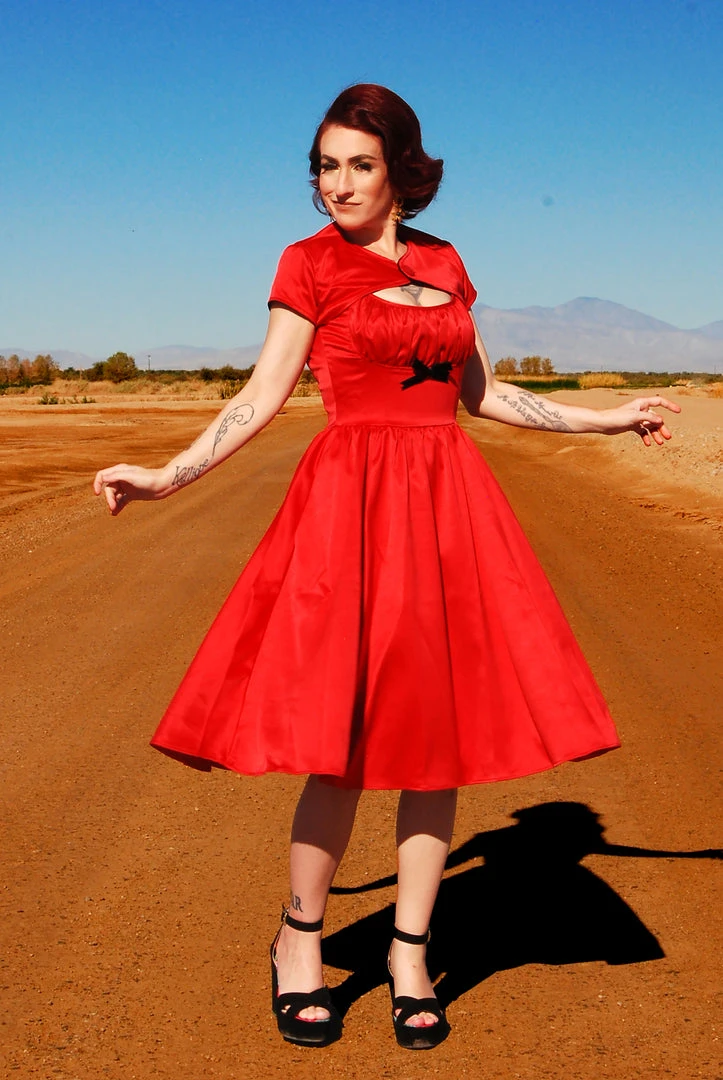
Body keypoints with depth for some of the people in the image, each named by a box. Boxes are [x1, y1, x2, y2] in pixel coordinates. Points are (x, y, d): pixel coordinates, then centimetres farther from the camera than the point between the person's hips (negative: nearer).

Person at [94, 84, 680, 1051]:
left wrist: (605, 419, 21)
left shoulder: (446, 265, 14)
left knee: (442, 730, 2)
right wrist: (166, 478, -12)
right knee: (346, 738, -7)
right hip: (351, 504, -4)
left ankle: (411, 952, 14)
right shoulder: (310, 264, 3)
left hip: (449, 502, 4)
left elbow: (481, 392, 19)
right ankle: (299, 938, 14)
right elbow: (262, 397, -2)